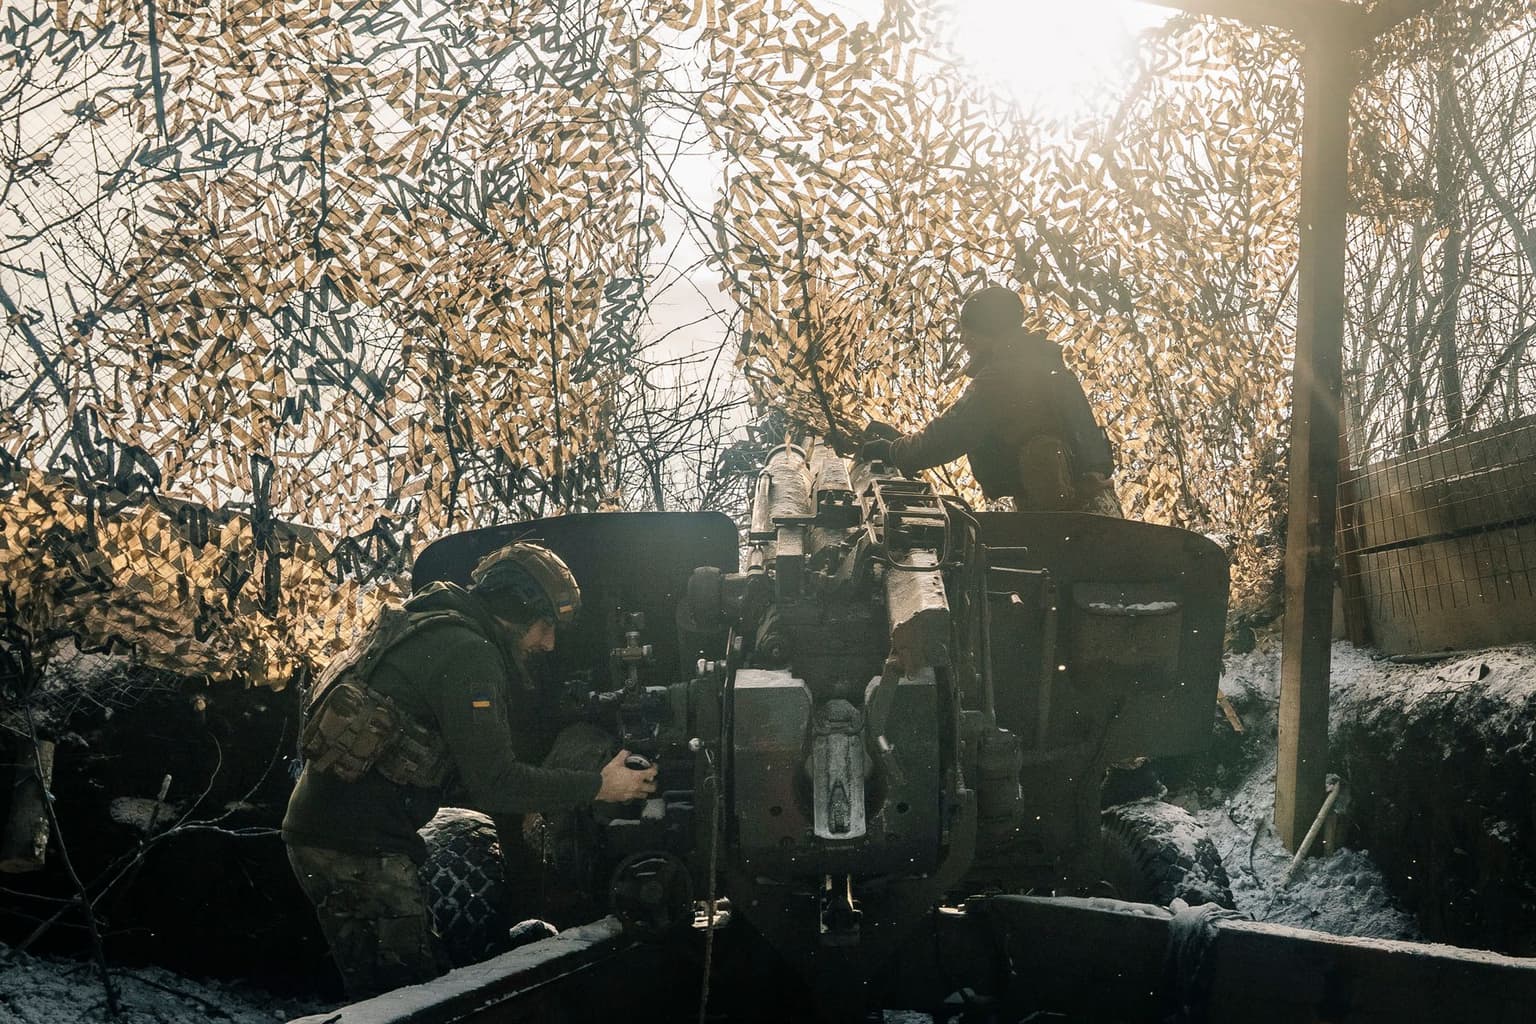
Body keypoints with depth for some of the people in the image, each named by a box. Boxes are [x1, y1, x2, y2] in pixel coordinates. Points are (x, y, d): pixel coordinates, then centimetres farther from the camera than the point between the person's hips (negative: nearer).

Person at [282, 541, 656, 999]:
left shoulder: (433, 630, 17)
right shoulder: (468, 653, -15)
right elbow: (493, 783, -18)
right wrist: (597, 786, -10)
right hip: (360, 846, -10)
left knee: (374, 996, 17)